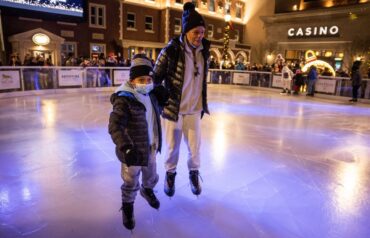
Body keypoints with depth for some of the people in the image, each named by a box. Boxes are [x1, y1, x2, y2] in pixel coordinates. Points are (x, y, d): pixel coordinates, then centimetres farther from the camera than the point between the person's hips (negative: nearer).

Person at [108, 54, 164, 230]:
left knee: (151, 175, 27)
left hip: (150, 148, 7)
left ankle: (147, 190, 59)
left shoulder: (150, 95, 0)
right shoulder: (124, 100, -24)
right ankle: (127, 206, 40)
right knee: (131, 182, 12)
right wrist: (126, 147, -45)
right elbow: (115, 126, -33)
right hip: (133, 151, -7)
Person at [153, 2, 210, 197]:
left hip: (194, 109, 4)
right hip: (172, 107, -3)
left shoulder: (203, 50, 0)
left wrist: (203, 104, 16)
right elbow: (156, 77, -7)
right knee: (173, 146, 12)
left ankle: (194, 174, 36)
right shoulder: (171, 51, -17)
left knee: (195, 146, 10)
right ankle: (170, 174, 37)